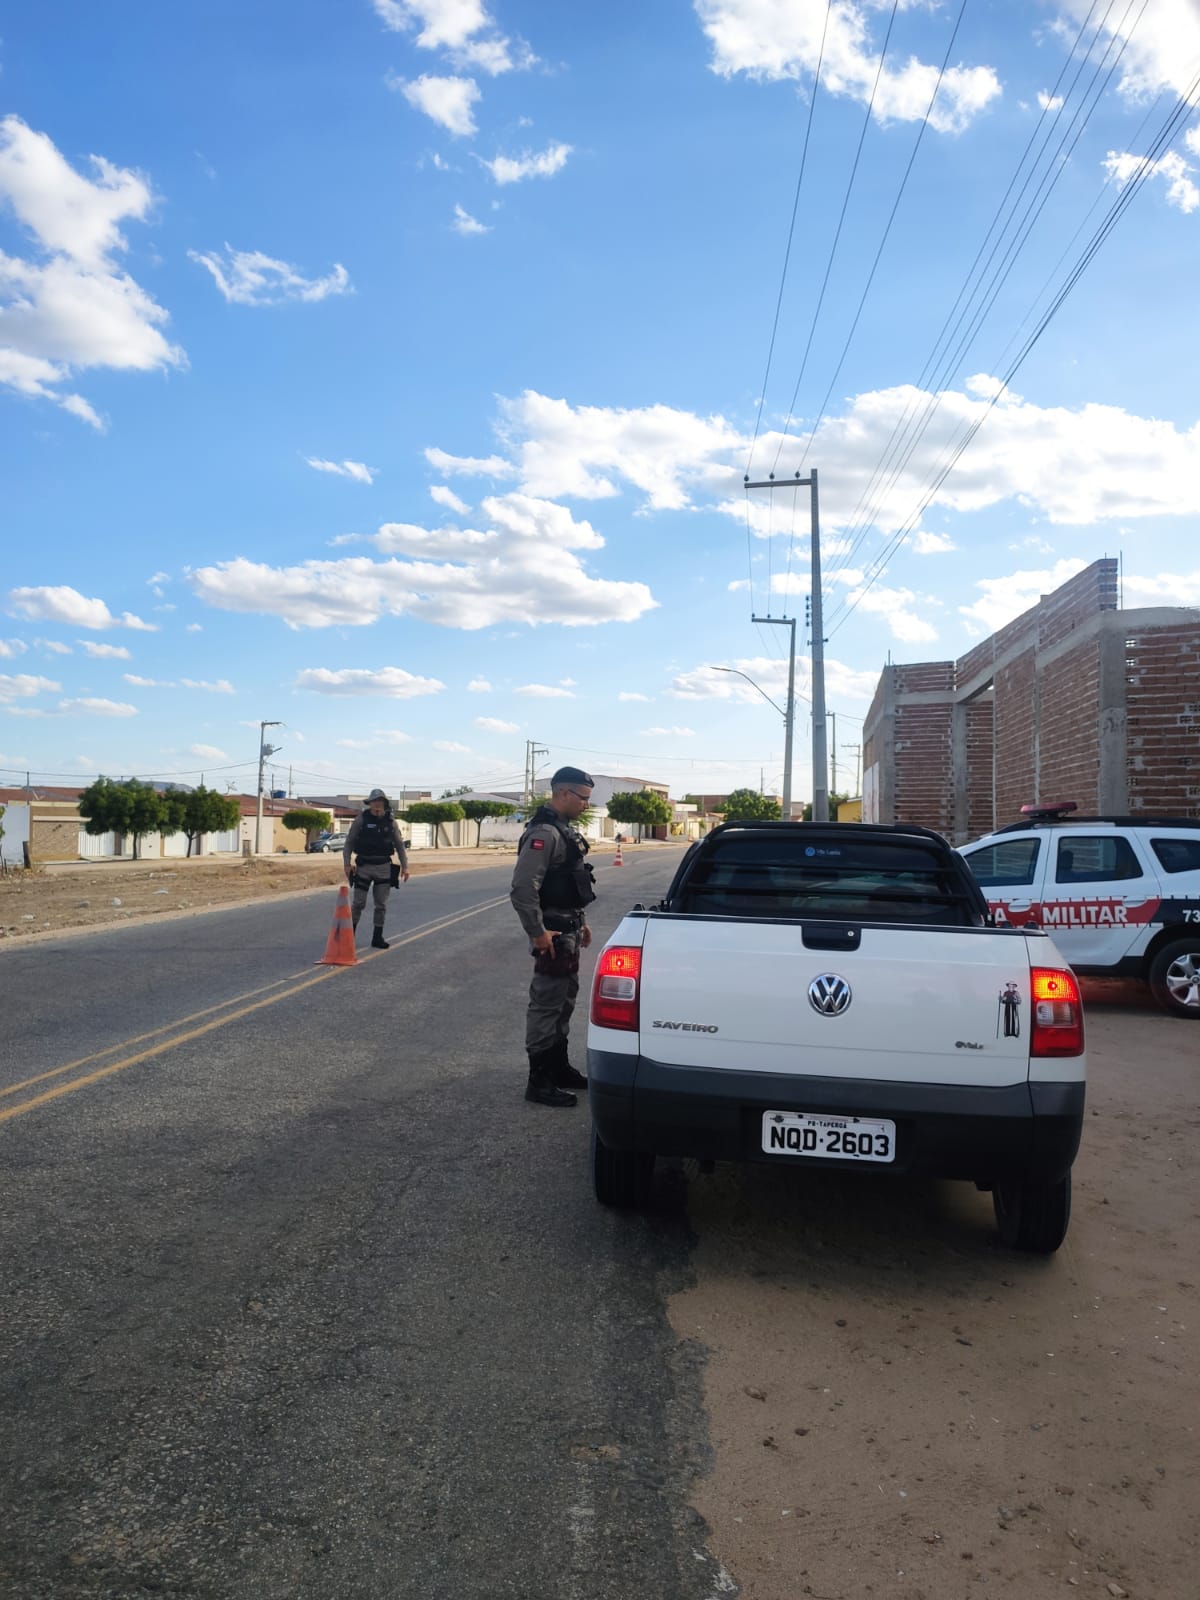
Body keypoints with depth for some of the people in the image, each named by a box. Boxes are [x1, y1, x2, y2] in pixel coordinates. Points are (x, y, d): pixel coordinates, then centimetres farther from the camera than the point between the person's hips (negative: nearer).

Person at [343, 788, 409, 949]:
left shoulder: (390, 821, 3)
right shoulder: (361, 820, -3)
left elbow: (399, 845, 9)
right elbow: (349, 842, 0)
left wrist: (405, 866, 3)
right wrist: (347, 864, -9)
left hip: (384, 868, 2)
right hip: (364, 867, -2)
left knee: (381, 905, 5)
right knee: (358, 903, 1)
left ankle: (377, 939, 14)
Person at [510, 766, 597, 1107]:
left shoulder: (566, 829, 13)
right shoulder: (544, 832, -20)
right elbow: (523, 888, -27)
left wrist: (581, 922, 20)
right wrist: (538, 933, -23)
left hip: (569, 929, 10)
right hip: (553, 932, -10)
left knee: (565, 1000, 18)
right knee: (546, 1004, -4)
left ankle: (559, 1068, 30)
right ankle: (539, 1082, 4)